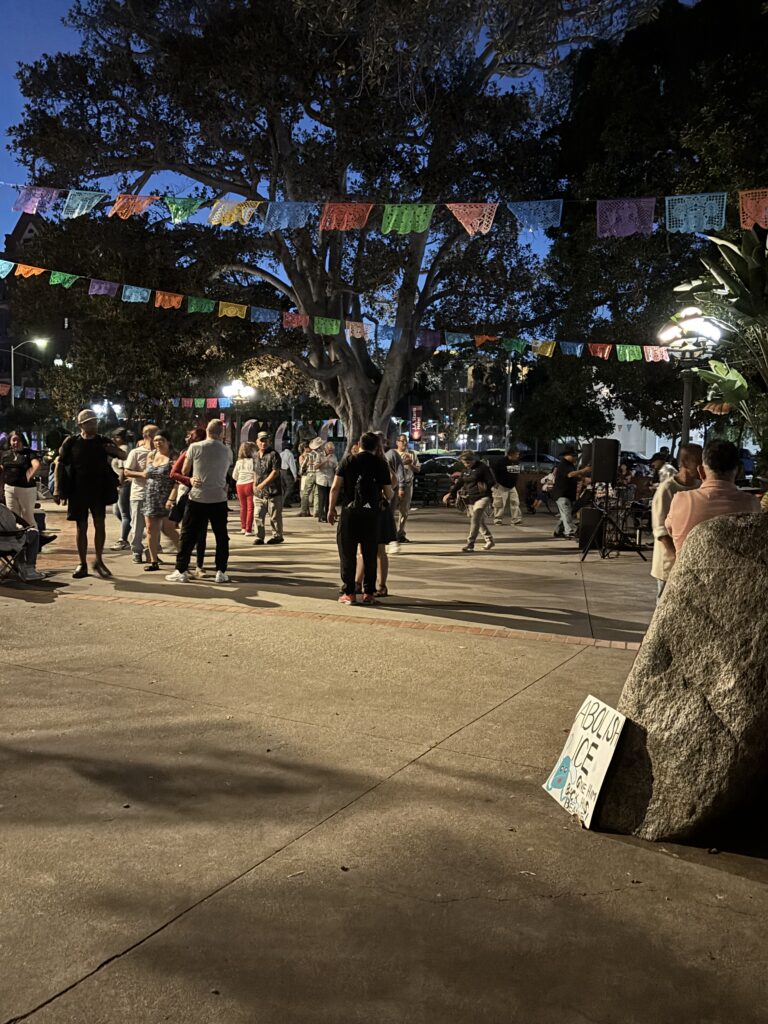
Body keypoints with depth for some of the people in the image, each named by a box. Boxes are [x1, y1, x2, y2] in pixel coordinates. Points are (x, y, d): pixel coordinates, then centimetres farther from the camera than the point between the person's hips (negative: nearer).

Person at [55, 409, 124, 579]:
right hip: (78, 491, 0)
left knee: (99, 524, -3)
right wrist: (57, 488, -3)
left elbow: (123, 456, 6)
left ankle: (98, 561, 11)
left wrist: (114, 450, -18)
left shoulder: (103, 441, 2)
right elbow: (60, 465, 4)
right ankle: (82, 565, 12)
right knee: (81, 527, 5)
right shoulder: (72, 442, -1)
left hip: (99, 490, 1)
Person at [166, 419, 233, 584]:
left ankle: (181, 571, 6)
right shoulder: (227, 451, 2)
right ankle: (221, 572, 10)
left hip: (197, 498, -1)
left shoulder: (195, 447, -4)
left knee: (188, 535, 5)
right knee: (221, 536, 10)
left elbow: (184, 471, 5)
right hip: (219, 499, 1)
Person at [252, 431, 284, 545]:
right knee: (258, 516, 4)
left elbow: (275, 472, -15)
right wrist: (254, 485, 11)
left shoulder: (273, 454, -8)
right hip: (259, 493, 6)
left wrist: (263, 484, -18)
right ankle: (259, 537, 12)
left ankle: (277, 536, 14)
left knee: (275, 516, 2)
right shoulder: (255, 456, 14)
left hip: (273, 491, -6)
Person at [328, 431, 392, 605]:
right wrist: (386, 499, 25)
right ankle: (368, 593, 12)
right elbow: (389, 493, 2)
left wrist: (331, 509, 6)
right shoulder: (380, 464, 2)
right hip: (371, 513, 1)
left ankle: (349, 593, 5)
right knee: (370, 554, 10)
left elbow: (335, 488, -4)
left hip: (349, 512, -1)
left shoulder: (347, 460, 1)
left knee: (347, 553, 5)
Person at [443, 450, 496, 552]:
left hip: (482, 498, -7)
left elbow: (492, 482, -7)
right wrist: (451, 493, 7)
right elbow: (459, 482, 16)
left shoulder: (483, 468, -8)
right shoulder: (464, 470, 12)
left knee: (475, 520, -18)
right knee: (480, 521, 12)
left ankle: (470, 544, -19)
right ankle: (489, 540, 27)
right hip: (469, 500, 7)